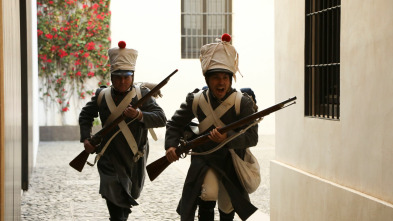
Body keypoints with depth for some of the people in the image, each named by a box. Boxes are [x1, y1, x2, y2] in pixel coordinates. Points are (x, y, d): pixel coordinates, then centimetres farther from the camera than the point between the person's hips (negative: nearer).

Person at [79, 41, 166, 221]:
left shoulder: (142, 95, -3)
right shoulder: (102, 96, 3)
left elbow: (161, 119, -12)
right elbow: (85, 115, 17)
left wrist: (139, 115, -28)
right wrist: (86, 139, 4)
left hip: (134, 159, 1)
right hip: (109, 158, 0)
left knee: (129, 197, 17)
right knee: (114, 198, -15)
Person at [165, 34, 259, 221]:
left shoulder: (243, 103, -13)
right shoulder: (196, 100, -5)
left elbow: (252, 137, -19)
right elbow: (175, 123, 7)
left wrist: (227, 138, -36)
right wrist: (171, 145, -12)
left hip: (231, 162, 0)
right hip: (204, 159, 0)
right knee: (208, 195, -24)